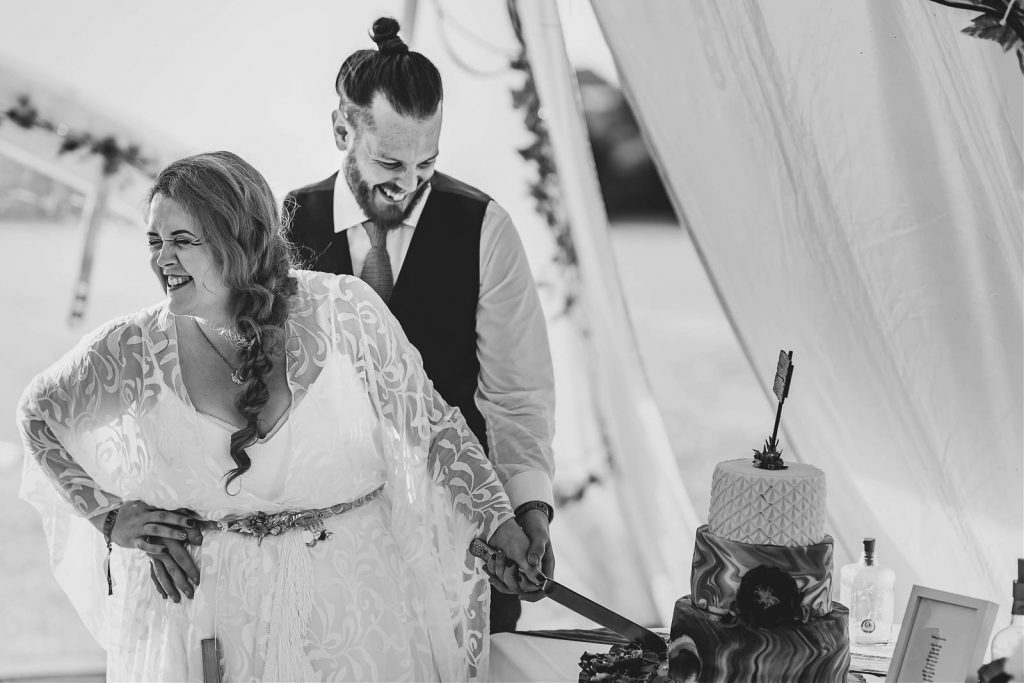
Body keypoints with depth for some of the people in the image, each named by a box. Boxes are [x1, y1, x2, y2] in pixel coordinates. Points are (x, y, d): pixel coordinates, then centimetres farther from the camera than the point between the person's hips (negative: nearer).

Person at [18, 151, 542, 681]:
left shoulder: (342, 311, -12)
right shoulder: (138, 349, -8)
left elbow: (431, 422, -3)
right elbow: (38, 413, 10)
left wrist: (499, 522, -10)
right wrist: (109, 515, 3)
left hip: (349, 604, 0)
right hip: (203, 612, 1)